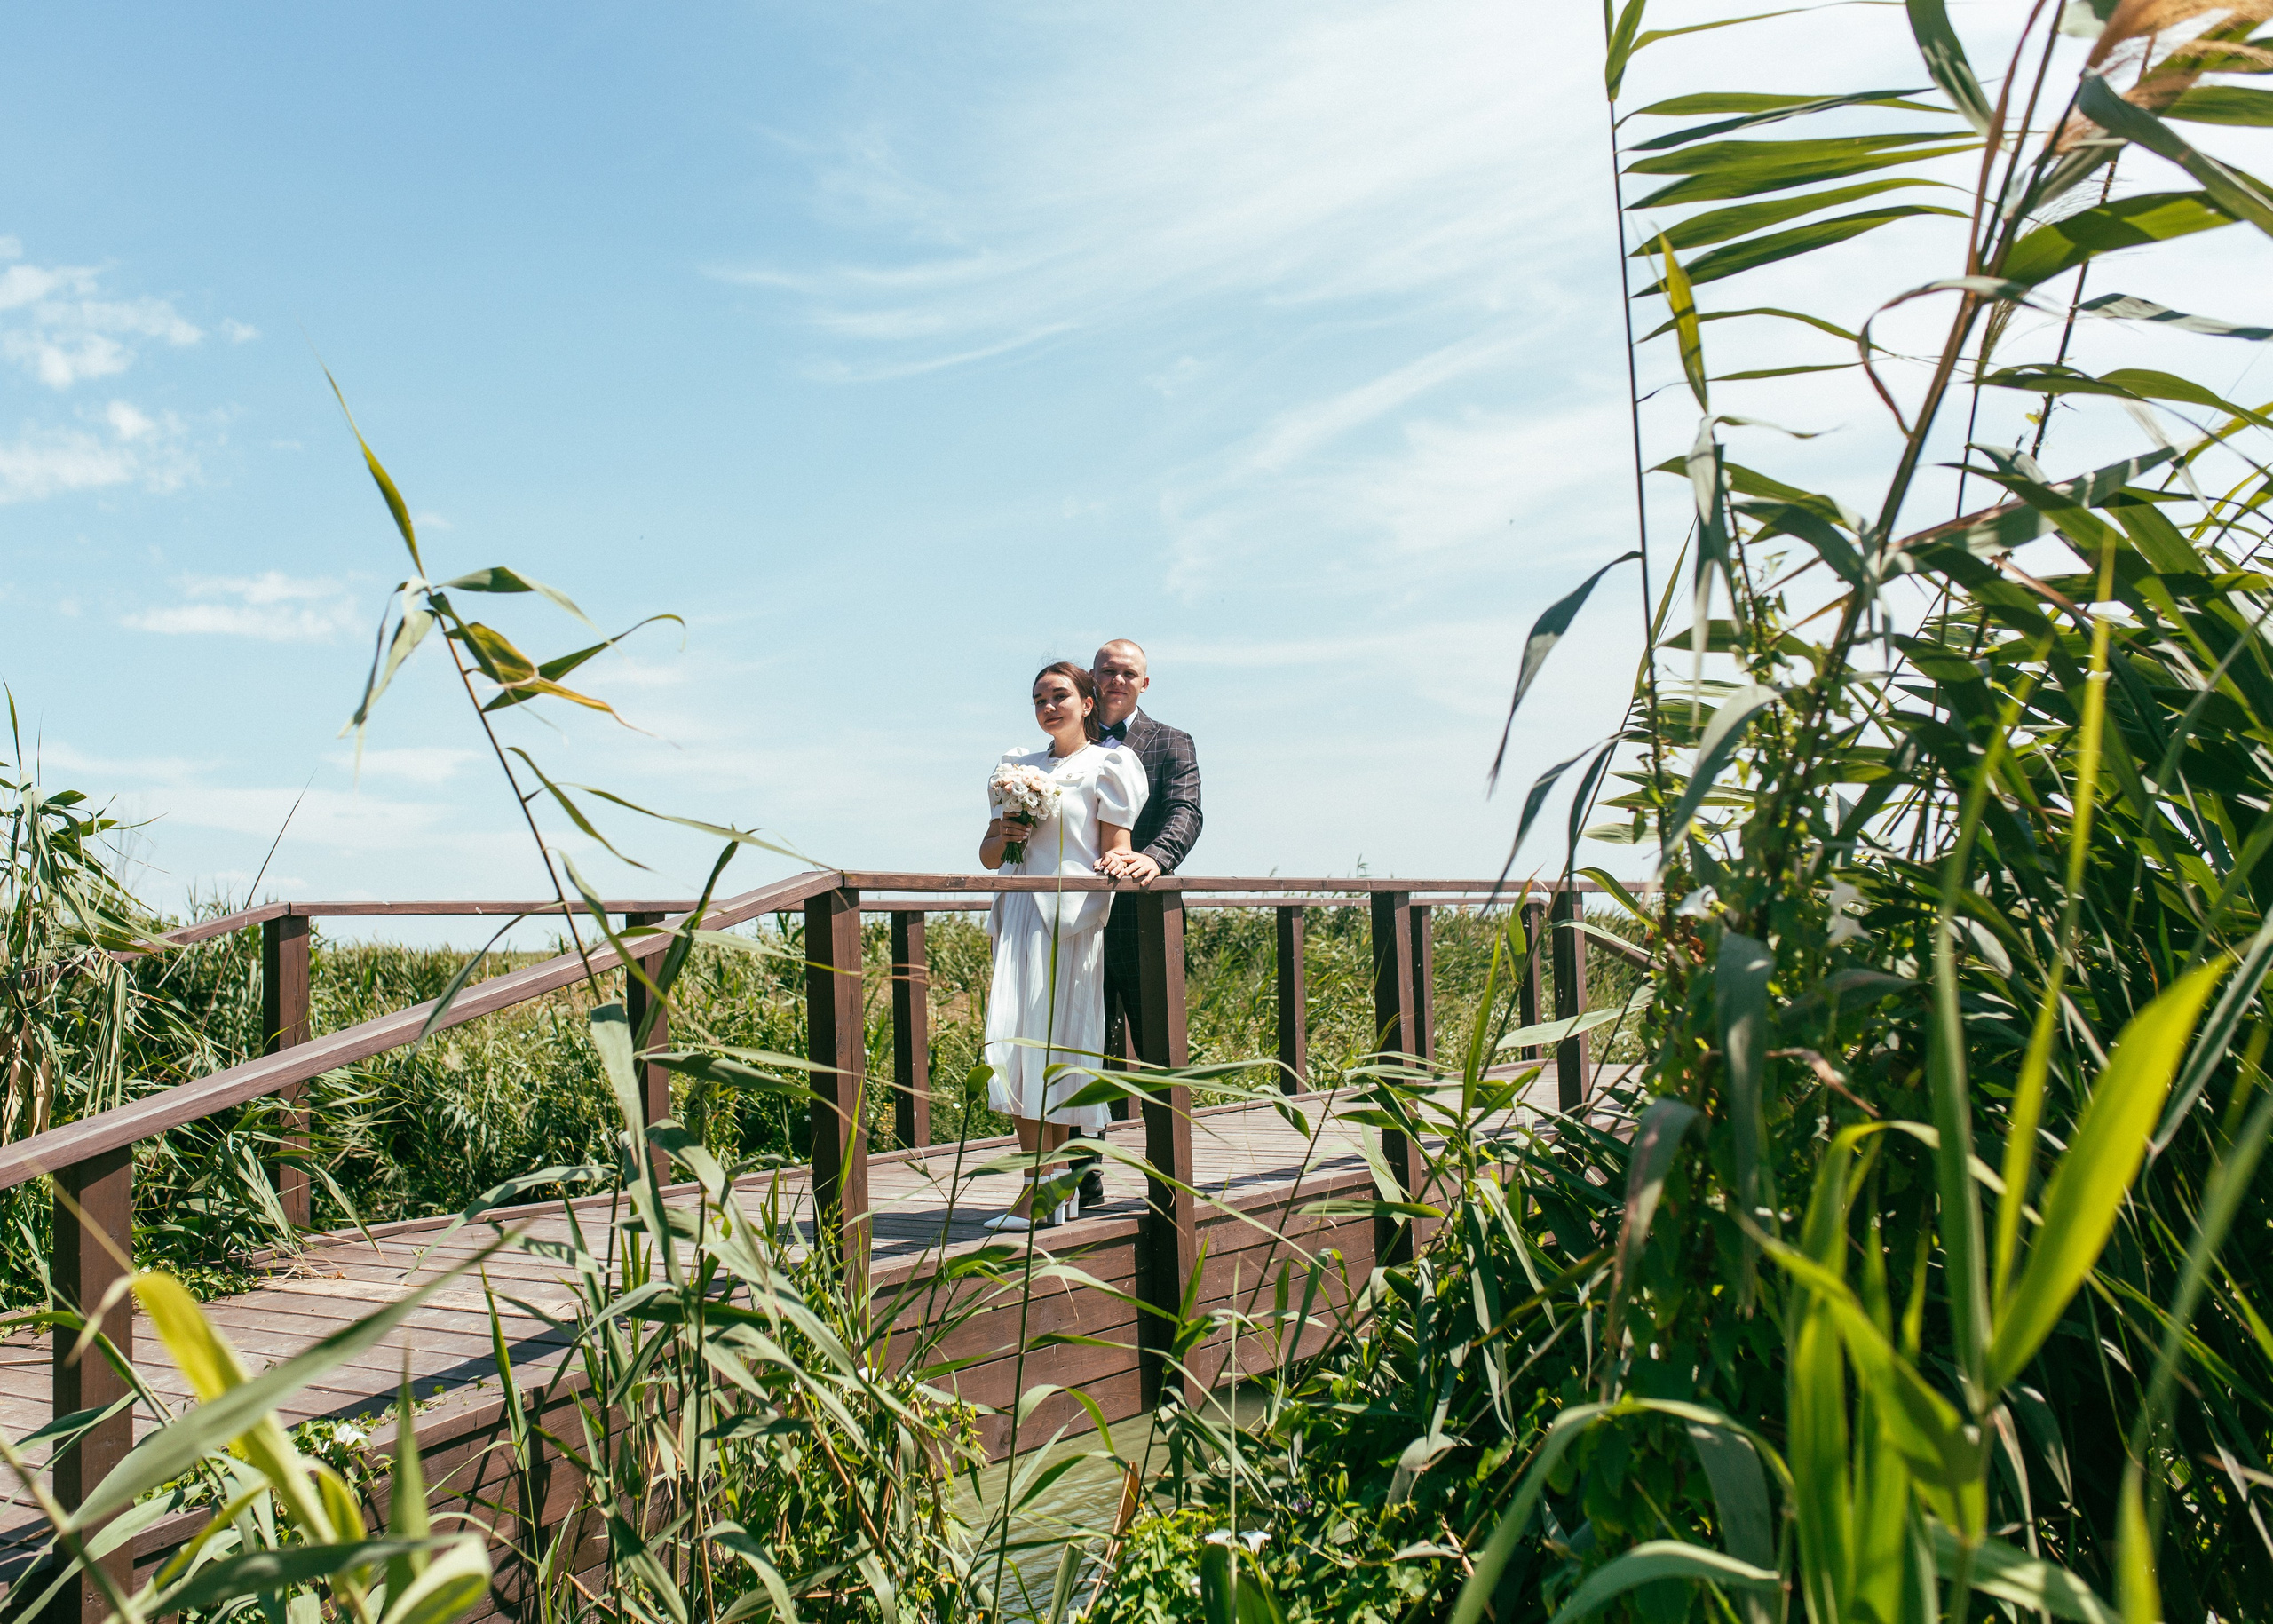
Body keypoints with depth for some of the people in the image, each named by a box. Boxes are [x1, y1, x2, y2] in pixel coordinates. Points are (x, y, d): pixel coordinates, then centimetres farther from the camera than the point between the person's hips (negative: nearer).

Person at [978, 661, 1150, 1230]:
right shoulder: (1019, 767, 20)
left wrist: (1116, 861, -23)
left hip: (1073, 920, -5)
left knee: (1057, 1046, -7)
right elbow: (988, 858, 20)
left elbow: (1115, 850, -1)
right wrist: (1004, 835, -1)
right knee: (1018, 1045, -3)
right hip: (1020, 917, 5)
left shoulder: (1107, 765, 5)